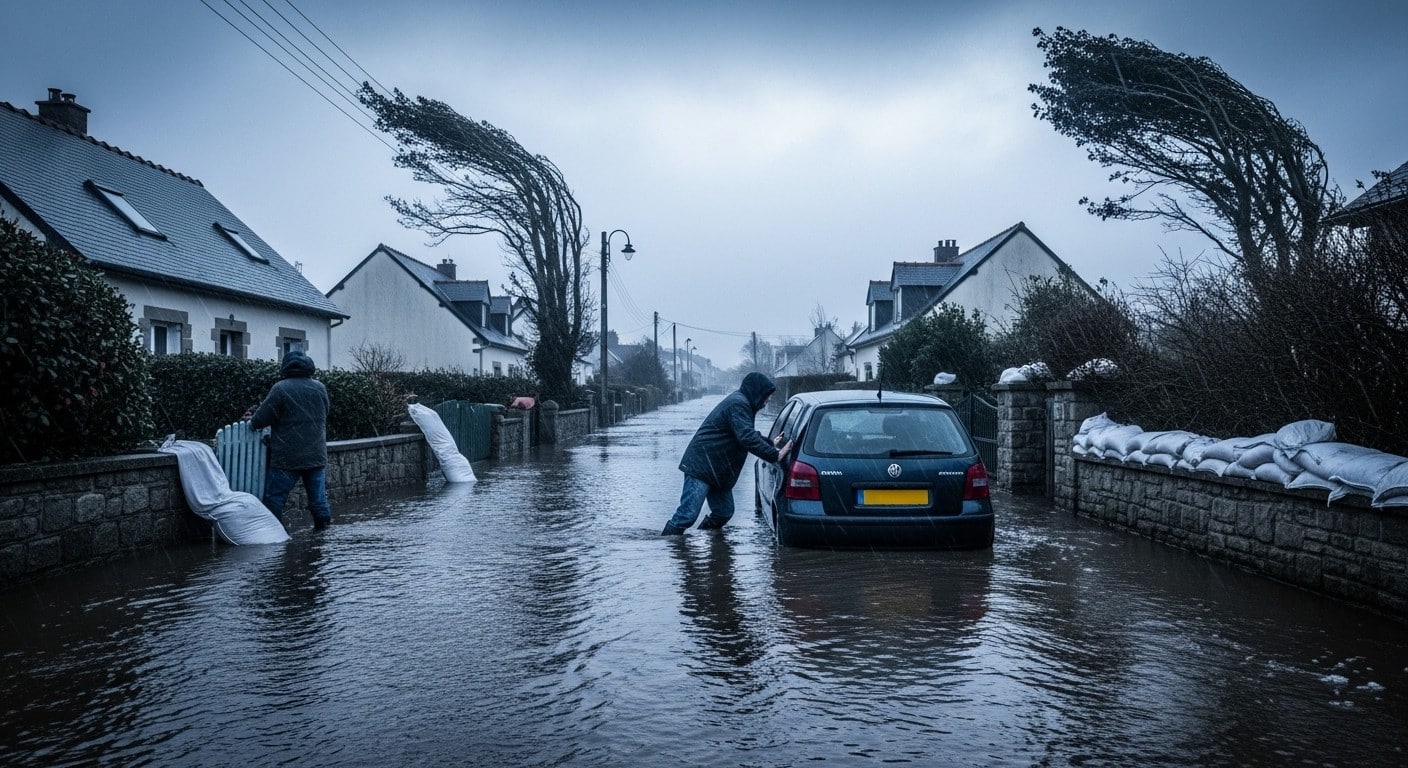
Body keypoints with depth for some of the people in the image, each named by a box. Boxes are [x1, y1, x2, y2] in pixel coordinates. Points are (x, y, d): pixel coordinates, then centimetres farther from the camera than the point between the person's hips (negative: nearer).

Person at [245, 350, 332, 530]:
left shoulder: (280, 388, -9)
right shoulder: (320, 388, 7)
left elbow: (259, 420, -9)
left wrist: (252, 419, 15)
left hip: (286, 457, -4)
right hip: (317, 455, 4)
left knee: (274, 498, 3)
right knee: (318, 496, 9)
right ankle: (323, 522, 10)